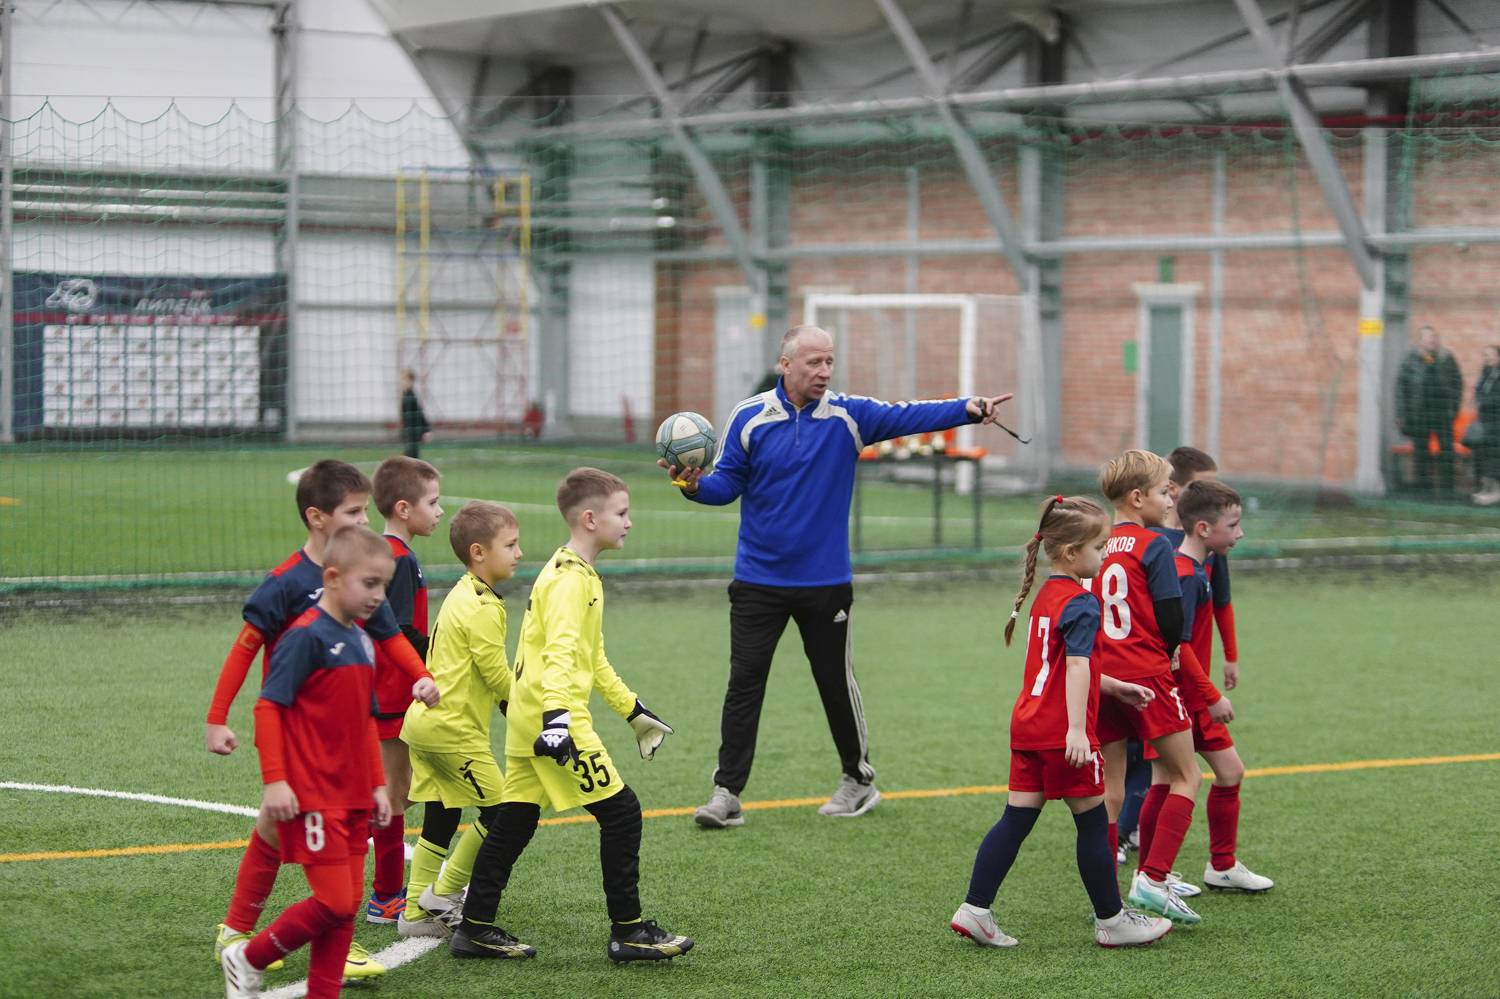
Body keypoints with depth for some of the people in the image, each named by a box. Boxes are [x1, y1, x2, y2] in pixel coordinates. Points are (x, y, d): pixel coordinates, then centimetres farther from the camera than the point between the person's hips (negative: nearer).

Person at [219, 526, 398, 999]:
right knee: (334, 902, -8)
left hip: (353, 798, 8)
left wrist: (378, 785, 18)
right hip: (312, 797, -8)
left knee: (348, 906, 7)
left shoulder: (362, 641, 12)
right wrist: (275, 780, -19)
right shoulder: (306, 635, -13)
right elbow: (268, 707, -15)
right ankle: (247, 958, 11)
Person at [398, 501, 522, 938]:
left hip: (425, 719, 10)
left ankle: (416, 911, 16)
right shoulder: (483, 608, -16)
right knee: (499, 810, -2)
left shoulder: (461, 596, 15)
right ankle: (444, 892, 5)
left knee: (440, 819, 13)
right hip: (454, 729, -10)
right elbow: (497, 673, -15)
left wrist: (513, 702, 15)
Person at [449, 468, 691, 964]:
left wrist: (634, 711, 31)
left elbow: (592, 658, 27)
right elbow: (560, 653, -28)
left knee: (513, 821, 11)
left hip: (527, 720, 10)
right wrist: (557, 718, -39)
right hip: (556, 721, -10)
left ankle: (475, 929, 14)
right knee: (621, 812, -4)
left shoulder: (572, 571, 18)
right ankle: (628, 931, 1)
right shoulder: (571, 579, -15)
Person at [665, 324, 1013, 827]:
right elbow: (727, 483, -1)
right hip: (758, 581, 0)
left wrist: (966, 409, -29)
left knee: (836, 682, 11)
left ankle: (859, 780, 29)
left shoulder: (847, 415, -3)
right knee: (743, 683, -3)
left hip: (826, 582, 0)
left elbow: (907, 416, -14)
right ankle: (727, 794, 2)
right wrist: (695, 484, -23)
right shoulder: (749, 417, -3)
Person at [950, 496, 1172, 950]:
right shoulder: (1080, 603, -13)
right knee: (1093, 824, 3)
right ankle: (1111, 921, 11)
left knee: (1016, 819, 7)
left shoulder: (1045, 596, 16)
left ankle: (975, 910, 2)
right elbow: (1076, 666, -23)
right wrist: (1077, 729, -29)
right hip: (1062, 733, -9)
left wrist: (1118, 688, 28)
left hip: (1028, 726, 9)